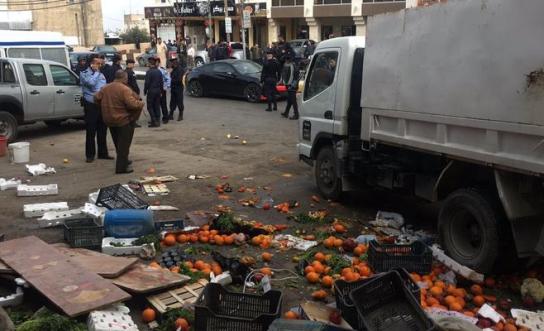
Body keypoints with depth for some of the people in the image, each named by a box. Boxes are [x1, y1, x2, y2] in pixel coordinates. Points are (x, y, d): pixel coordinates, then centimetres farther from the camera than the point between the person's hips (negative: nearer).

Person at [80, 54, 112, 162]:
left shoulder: (101, 74, 13)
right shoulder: (84, 74, -4)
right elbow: (91, 83, -24)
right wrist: (96, 72, -11)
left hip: (102, 104, 6)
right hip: (91, 105, -5)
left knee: (102, 131, 11)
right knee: (91, 131, -1)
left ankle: (103, 153, 20)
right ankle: (90, 155, 7)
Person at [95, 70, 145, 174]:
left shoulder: (105, 88, 5)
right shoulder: (125, 89, -18)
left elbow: (96, 98, 9)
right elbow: (132, 104, -26)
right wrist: (141, 103, -8)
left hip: (109, 120, 7)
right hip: (123, 120, -7)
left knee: (118, 143, 22)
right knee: (124, 144, 1)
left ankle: (123, 161, 36)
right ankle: (122, 167, 1)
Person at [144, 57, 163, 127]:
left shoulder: (149, 72, -15)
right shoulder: (159, 72, 5)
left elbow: (147, 83, -14)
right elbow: (162, 82, 9)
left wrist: (145, 91, -3)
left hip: (151, 91, -6)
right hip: (158, 91, 6)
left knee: (150, 107, 1)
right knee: (157, 106, 12)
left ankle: (154, 122, -6)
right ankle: (157, 121, 15)